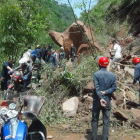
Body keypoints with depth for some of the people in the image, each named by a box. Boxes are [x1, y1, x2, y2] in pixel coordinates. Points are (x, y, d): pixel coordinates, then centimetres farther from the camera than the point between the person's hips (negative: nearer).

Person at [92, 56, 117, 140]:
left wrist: (100, 98, -23)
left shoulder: (96, 74, -9)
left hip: (97, 100, -1)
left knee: (95, 120, 12)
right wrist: (105, 92, -11)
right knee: (106, 121, 9)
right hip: (107, 101, 2)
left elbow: (97, 87, -18)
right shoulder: (112, 75, 0)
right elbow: (114, 87, -6)